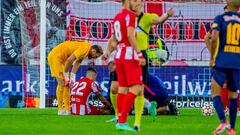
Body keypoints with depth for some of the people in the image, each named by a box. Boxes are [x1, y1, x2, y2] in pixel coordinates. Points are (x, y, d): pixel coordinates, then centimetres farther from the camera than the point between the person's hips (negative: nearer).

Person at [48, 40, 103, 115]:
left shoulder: (86, 50, 7)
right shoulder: (85, 48, -24)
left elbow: (77, 63, 9)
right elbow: (69, 60, -26)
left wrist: (72, 77, 0)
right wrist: (66, 74, -15)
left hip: (61, 58, 10)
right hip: (55, 56, -10)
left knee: (67, 83, 8)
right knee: (62, 83, -12)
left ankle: (67, 108, 7)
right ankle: (60, 110, -9)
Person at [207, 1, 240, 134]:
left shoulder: (220, 18, 0)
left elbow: (214, 38, -13)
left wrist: (212, 58, -3)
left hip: (221, 61, -3)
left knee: (216, 92, 0)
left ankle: (223, 121, -21)